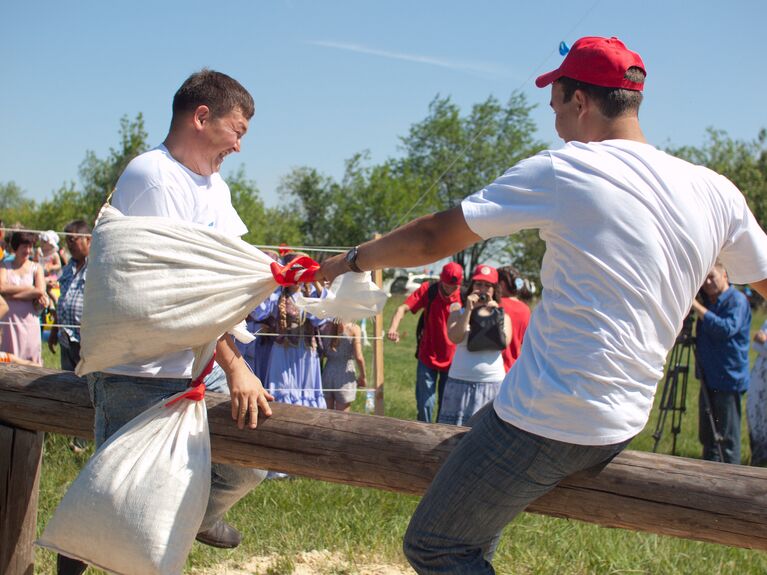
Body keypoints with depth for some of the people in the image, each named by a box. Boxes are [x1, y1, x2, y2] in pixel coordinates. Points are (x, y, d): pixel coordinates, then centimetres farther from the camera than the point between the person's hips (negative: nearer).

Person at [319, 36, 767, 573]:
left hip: (545, 421, -8)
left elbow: (433, 239, -4)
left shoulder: (562, 171, -11)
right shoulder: (717, 192, 3)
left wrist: (352, 260, 12)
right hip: (623, 427, 8)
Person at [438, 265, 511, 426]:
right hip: (461, 382, 0)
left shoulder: (503, 316, 8)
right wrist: (469, 309, -13)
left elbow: (504, 343, -9)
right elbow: (455, 337, -12)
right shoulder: (459, 312, 7)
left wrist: (496, 315, -12)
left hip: (492, 383, 0)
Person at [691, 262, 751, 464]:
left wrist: (697, 307, -24)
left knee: (727, 437, -3)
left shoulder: (737, 300, -11)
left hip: (728, 380, -8)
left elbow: (728, 328, -26)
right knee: (707, 435, 15)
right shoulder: (709, 301, 14)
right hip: (709, 378, 8)